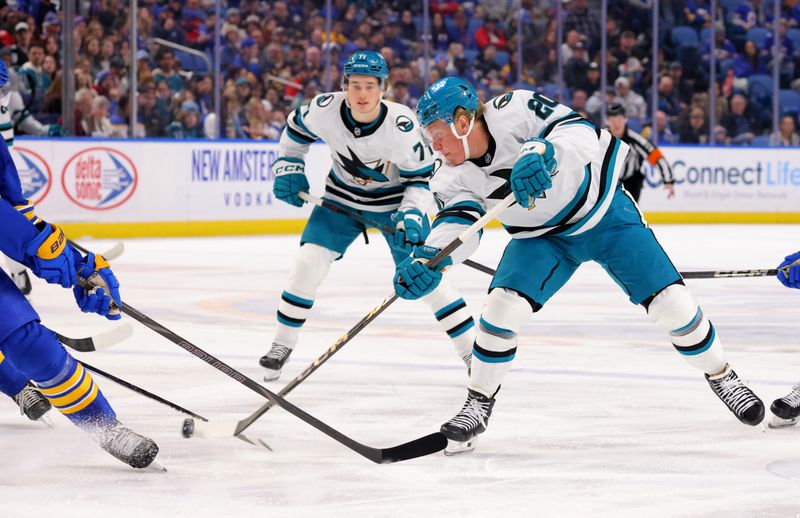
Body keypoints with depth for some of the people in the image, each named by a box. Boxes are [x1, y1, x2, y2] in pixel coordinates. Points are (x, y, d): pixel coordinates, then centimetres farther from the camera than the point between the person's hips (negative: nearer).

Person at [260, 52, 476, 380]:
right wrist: (288, 168, -2)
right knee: (308, 261, -9)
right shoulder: (325, 110, -23)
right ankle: (282, 346, 9)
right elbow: (297, 129, 2)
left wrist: (411, 217, -31)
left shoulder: (402, 125, -30)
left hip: (396, 199, -3)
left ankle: (474, 352, 0)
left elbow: (420, 178, -18)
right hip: (342, 197, 3)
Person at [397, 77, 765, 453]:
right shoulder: (454, 177, -15)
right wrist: (429, 258, -48)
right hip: (542, 236, 3)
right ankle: (478, 404, -1)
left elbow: (582, 133, -37)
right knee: (503, 305, -19)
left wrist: (544, 152, -58)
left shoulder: (514, 110, -28)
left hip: (606, 213, -3)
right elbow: (458, 222, -27)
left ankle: (721, 376, 18)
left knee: (671, 303, -7)